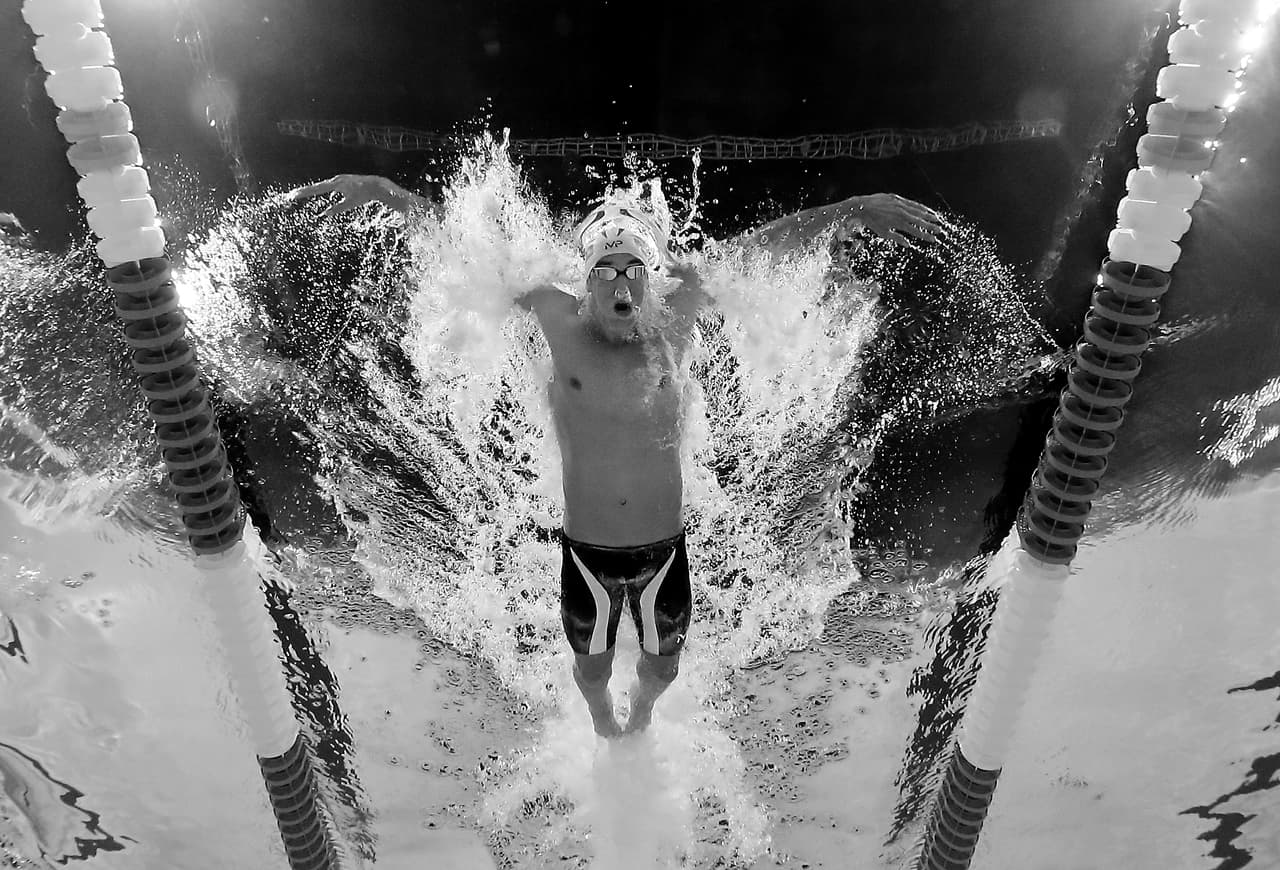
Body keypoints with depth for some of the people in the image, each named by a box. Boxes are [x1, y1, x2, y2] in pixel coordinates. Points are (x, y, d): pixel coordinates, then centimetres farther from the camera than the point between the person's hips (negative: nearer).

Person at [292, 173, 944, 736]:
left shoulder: (672, 324, -12)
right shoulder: (560, 324, -15)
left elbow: (758, 248, -9)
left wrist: (857, 208, -10)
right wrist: (384, 192, -17)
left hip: (665, 548, 1)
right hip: (586, 551, -1)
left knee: (663, 667, 25)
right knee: (591, 668, 23)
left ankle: (640, 719, 62)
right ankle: (605, 731, 60)